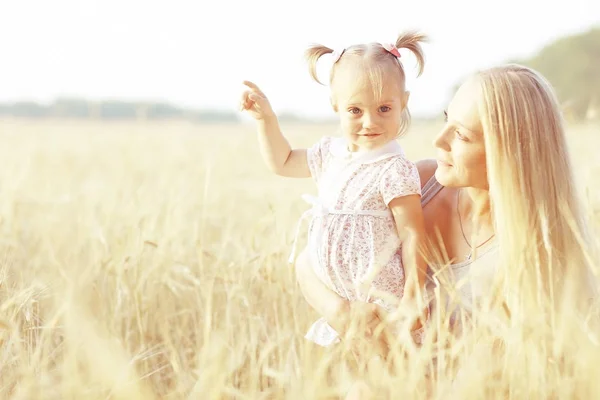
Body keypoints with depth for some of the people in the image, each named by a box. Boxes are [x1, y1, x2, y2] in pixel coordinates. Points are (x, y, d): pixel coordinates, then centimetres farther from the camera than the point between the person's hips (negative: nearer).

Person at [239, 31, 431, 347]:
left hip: (382, 301, -7)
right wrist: (265, 118, 12)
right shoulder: (331, 153, 6)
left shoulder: (395, 171, -17)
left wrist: (413, 297, -20)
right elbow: (282, 162, 23)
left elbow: (412, 234, -17)